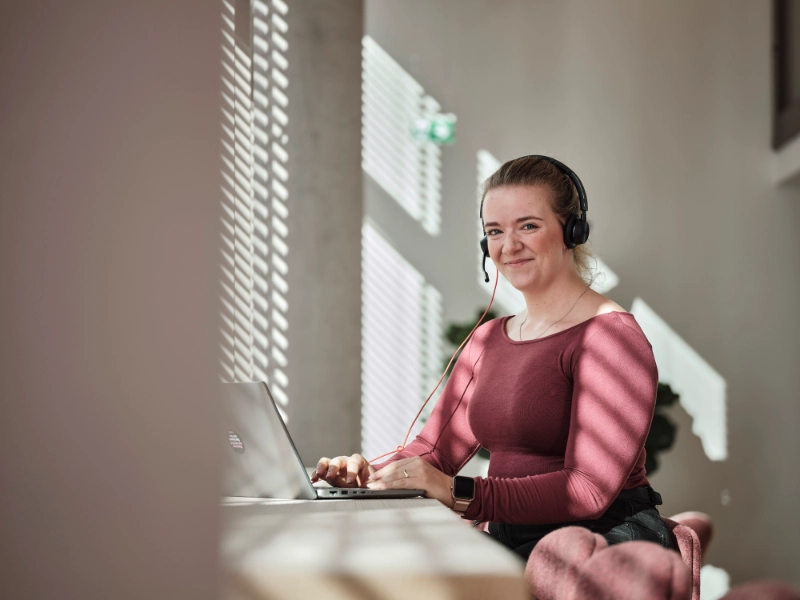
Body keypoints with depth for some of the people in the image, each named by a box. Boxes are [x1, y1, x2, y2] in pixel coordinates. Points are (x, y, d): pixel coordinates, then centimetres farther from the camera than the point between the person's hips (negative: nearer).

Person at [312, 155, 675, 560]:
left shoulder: (611, 336, -8)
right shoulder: (488, 340, 19)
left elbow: (588, 491, -18)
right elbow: (432, 452, 16)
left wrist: (460, 493, -27)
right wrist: (369, 475, -6)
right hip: (511, 541, 7)